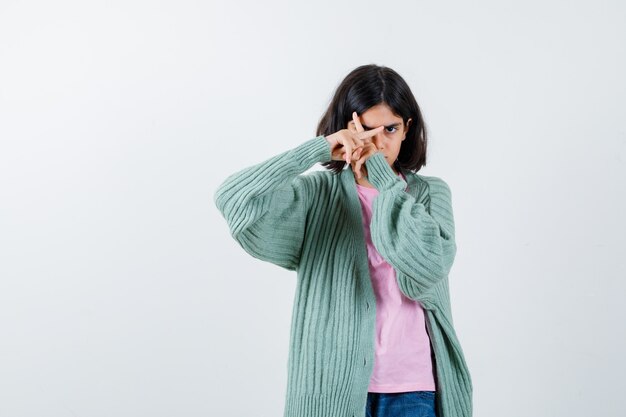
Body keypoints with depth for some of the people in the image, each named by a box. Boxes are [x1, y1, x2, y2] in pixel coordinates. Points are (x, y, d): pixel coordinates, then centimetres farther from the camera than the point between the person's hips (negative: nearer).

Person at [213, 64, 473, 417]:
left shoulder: (430, 193, 3)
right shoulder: (318, 194, 0)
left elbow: (427, 266, -17)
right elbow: (234, 200, -15)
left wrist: (381, 174, -14)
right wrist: (319, 149, -17)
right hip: (335, 386, 0)